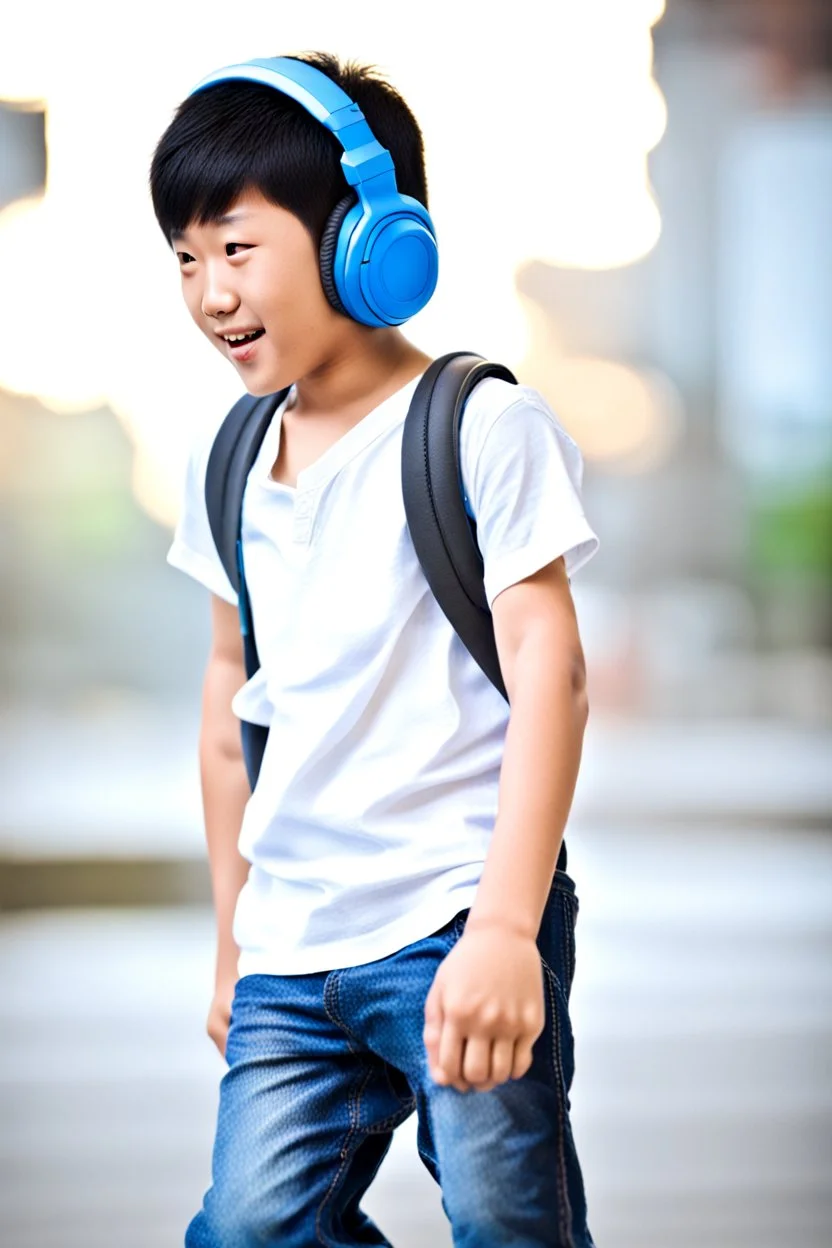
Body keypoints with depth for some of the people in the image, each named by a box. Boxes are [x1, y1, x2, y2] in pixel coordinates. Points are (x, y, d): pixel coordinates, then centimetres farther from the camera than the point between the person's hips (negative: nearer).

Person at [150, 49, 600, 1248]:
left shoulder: (483, 427, -7)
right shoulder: (226, 457, 12)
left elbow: (548, 667, -13)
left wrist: (505, 926, -21)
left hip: (456, 916, -5)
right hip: (292, 943, 6)